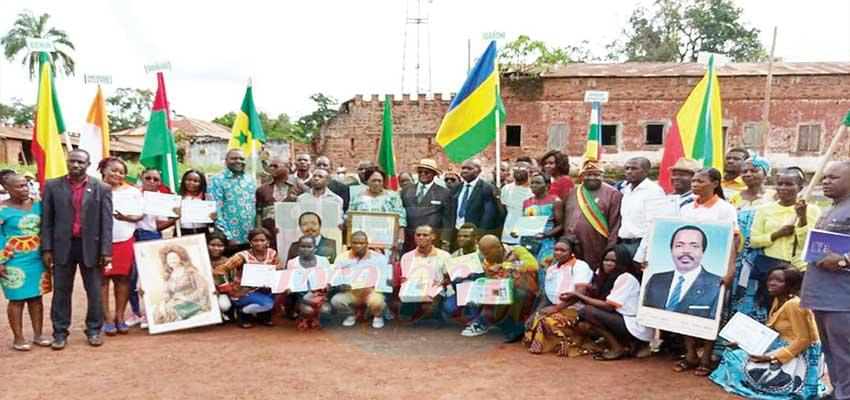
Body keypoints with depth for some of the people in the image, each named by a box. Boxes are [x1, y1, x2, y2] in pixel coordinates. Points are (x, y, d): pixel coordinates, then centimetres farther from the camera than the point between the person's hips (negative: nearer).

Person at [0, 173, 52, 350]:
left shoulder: (37, 204, 5)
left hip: (38, 261, 4)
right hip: (14, 263, -4)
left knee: (36, 297, 10)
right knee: (17, 299, 3)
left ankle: (38, 334, 20)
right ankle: (18, 337, 14)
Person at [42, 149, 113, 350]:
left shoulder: (102, 189, 0)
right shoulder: (52, 186, 3)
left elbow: (107, 222, -2)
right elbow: (46, 219, 4)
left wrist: (106, 251, -8)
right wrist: (46, 248, -3)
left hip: (91, 246, -1)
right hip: (62, 246, 1)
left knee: (95, 292, 6)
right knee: (61, 291, 8)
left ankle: (94, 330, 19)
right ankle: (60, 333, 19)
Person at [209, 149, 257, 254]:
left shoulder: (250, 179, 13)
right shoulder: (216, 180, -3)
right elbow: (215, 211, -10)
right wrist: (227, 237, -15)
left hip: (251, 239, 5)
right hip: (230, 240, -5)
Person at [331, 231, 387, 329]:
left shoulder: (379, 258, -1)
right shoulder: (343, 258, 4)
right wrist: (340, 285, -22)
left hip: (372, 290, -2)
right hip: (351, 291, 2)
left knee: (375, 301, -36)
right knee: (336, 300, -27)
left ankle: (378, 316, 3)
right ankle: (351, 314, 8)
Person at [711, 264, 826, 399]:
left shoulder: (793, 305, -22)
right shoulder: (777, 299, 7)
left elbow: (803, 340, -23)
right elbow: (769, 331, 12)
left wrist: (772, 357, -28)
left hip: (799, 355, -9)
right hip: (783, 347, 9)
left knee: (753, 371, -26)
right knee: (734, 353, 2)